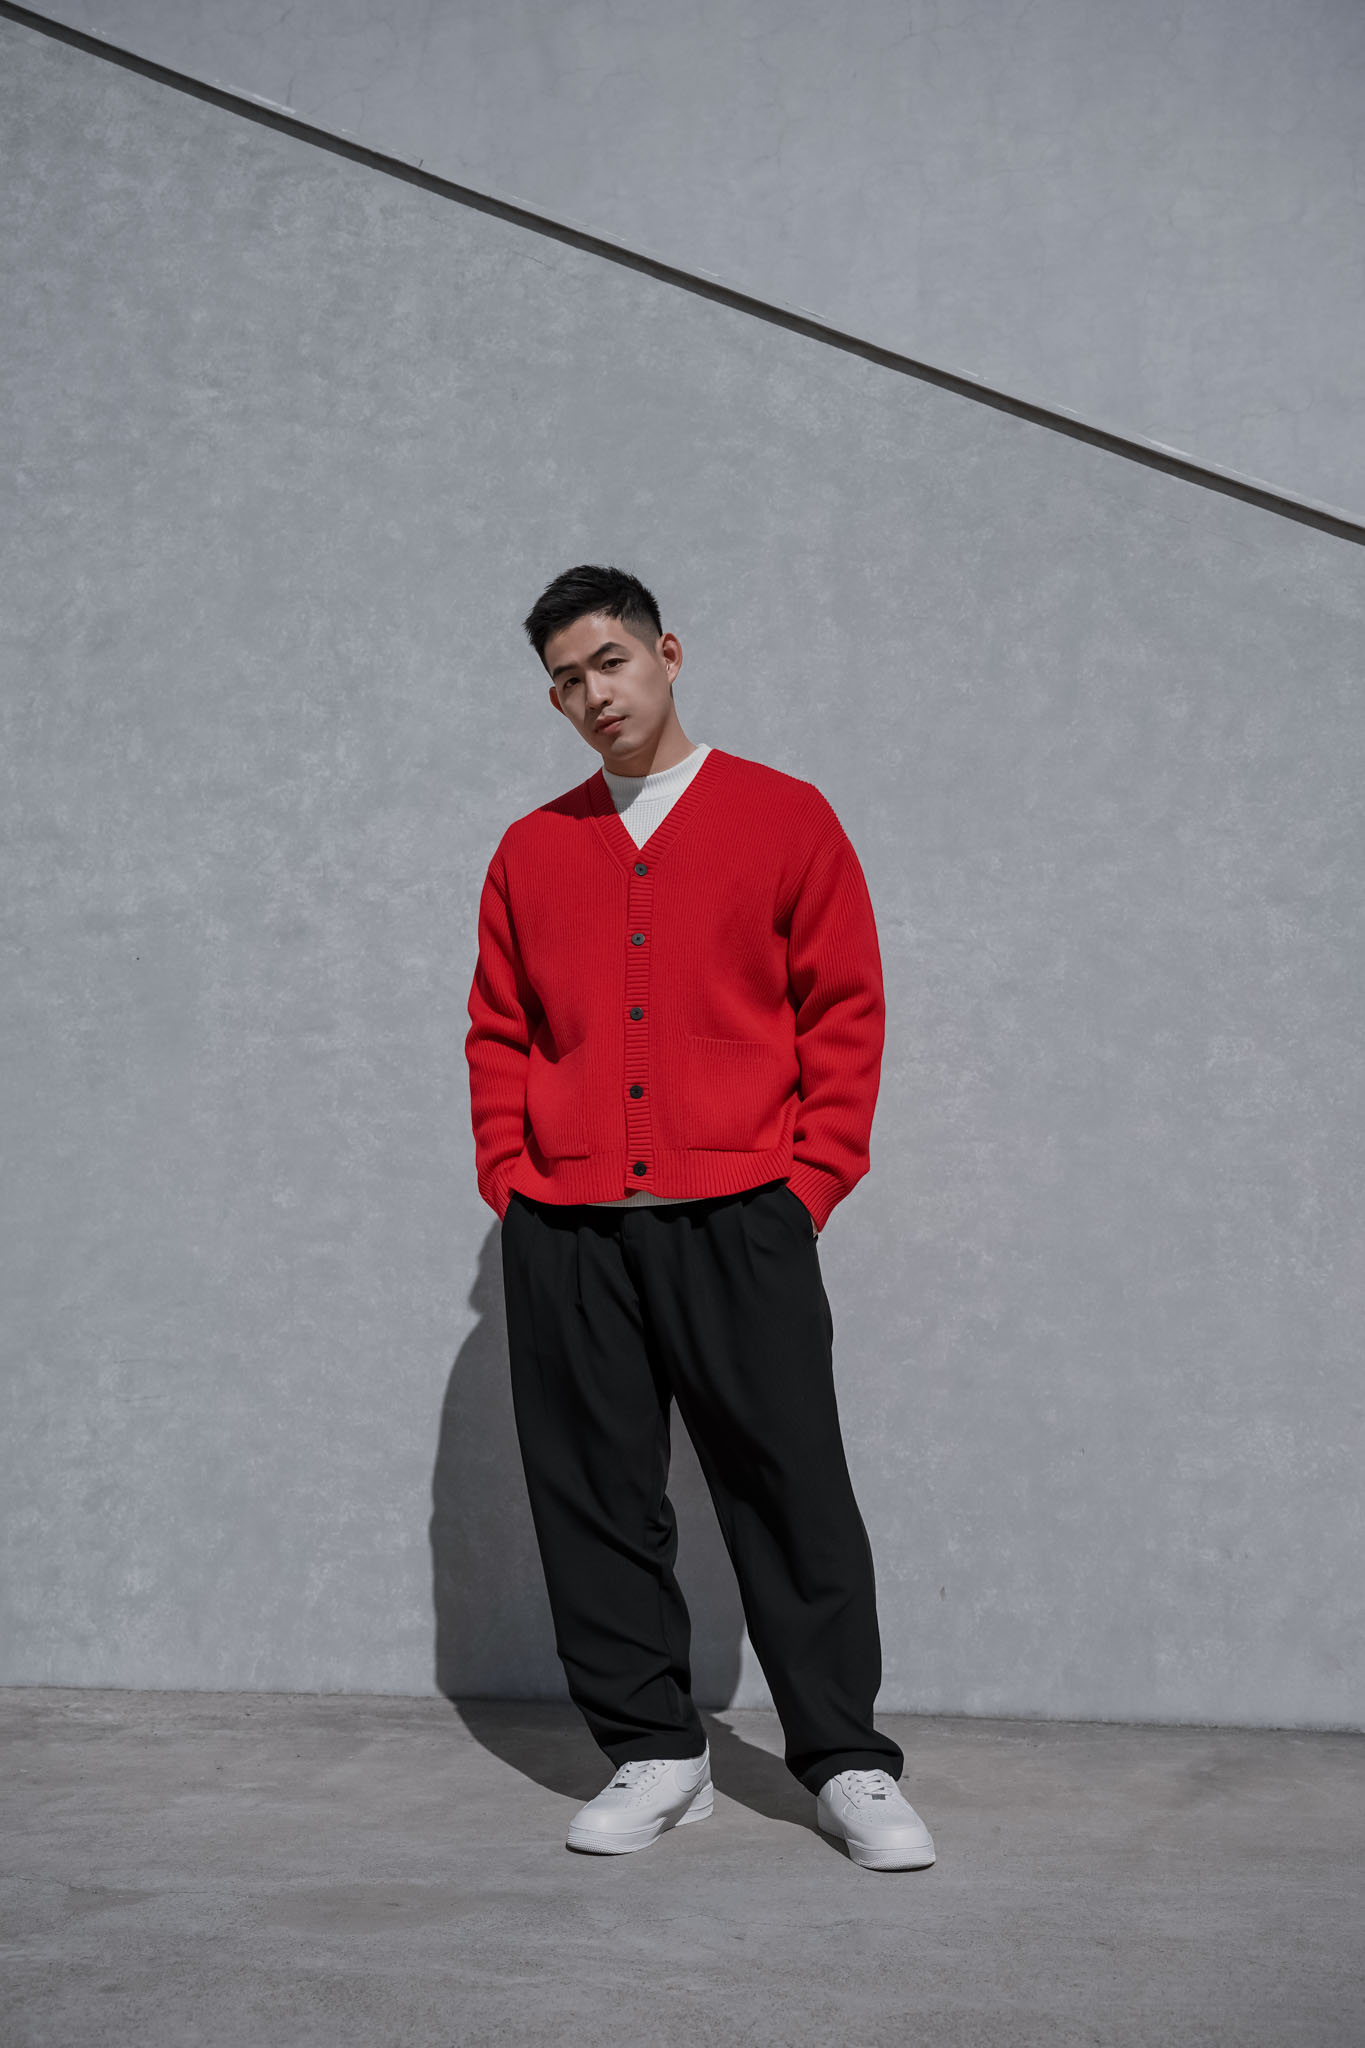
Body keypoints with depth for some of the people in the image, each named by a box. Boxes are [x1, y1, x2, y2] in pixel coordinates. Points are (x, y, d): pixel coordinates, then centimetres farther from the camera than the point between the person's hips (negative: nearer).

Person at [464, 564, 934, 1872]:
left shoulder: (783, 818, 6)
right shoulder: (532, 851, 15)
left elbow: (845, 1010, 4)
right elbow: (497, 1032, 16)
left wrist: (809, 1180, -4)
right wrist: (509, 1179, 4)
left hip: (738, 1222, -3)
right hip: (562, 1234, 3)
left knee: (792, 1491, -2)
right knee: (594, 1497, 5)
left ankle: (846, 1763, 9)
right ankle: (653, 1752, 18)